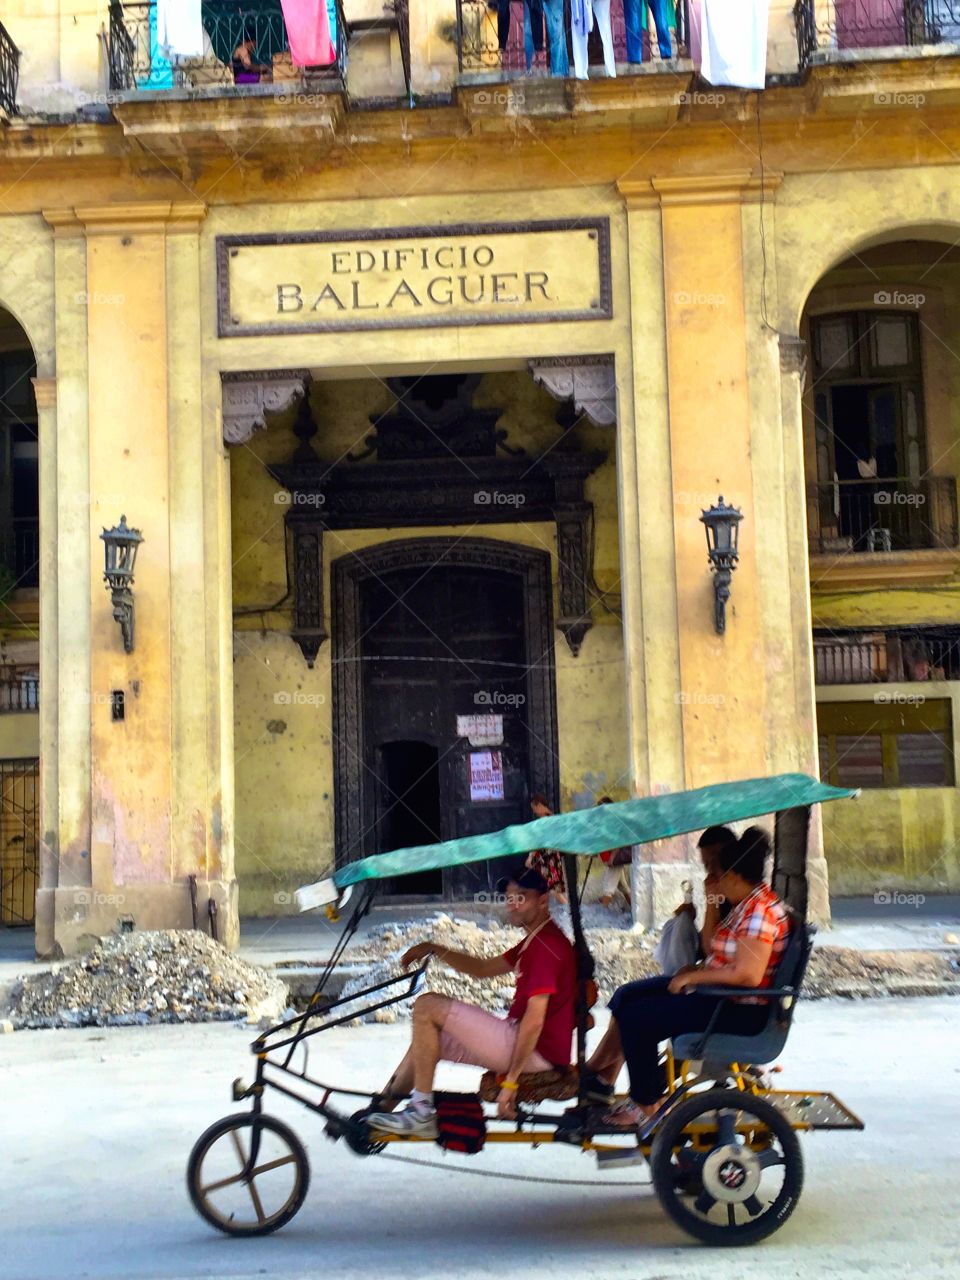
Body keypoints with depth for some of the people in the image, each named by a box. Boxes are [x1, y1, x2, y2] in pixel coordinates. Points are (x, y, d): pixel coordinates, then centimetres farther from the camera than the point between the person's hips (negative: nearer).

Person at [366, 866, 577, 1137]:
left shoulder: (547, 945, -17)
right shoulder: (538, 940, 16)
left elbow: (534, 1020, -23)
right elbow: (484, 968, 21)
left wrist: (511, 1080, -23)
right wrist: (435, 950, 8)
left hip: (536, 1051, -11)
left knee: (427, 1007, -13)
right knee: (427, 1041, 18)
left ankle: (421, 1113, -10)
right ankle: (378, 1110, 19)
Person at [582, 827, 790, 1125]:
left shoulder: (760, 910, -21)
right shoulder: (745, 904, 10)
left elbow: (748, 975, -30)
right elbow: (713, 949, 15)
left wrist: (694, 976, -19)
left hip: (740, 1010, -11)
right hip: (718, 992, 11)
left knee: (636, 1018, -15)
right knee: (627, 996, 9)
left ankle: (646, 1103, 1)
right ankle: (600, 1074, 14)